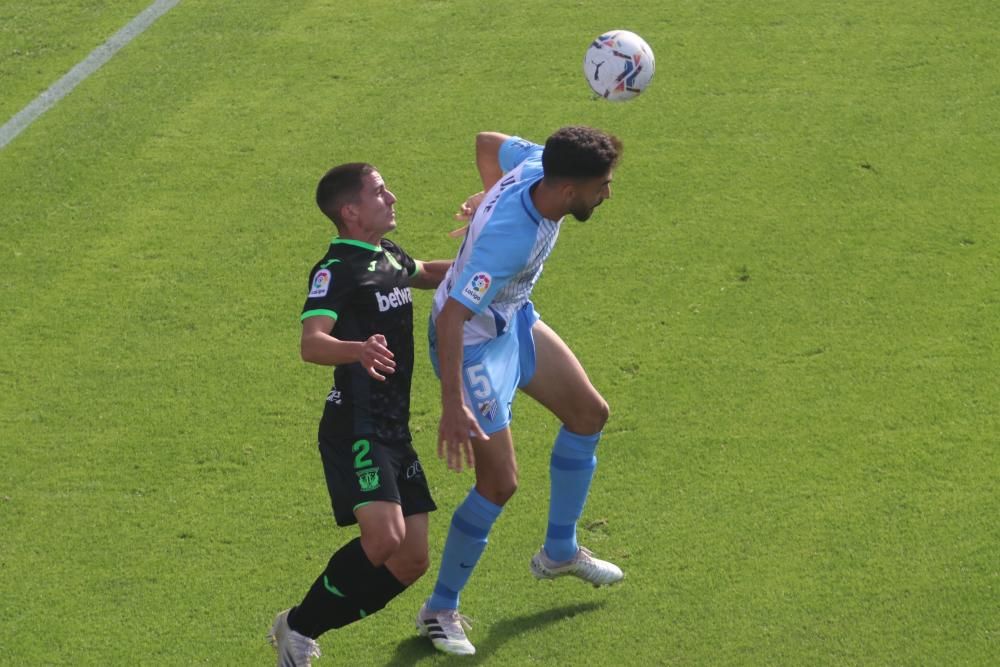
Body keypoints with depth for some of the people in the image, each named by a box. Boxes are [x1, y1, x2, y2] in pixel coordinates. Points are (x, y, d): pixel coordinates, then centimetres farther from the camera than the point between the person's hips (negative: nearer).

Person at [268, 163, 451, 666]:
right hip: (355, 429, -9)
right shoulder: (337, 270, -13)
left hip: (394, 431, 9)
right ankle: (297, 627, -9)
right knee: (384, 536, -27)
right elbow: (311, 344, -29)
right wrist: (357, 350, -49)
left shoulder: (389, 258, 14)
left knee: (411, 560, 5)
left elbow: (429, 274, 40)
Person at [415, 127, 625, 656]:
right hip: (471, 342, -10)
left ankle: (560, 552, 37)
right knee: (500, 482, -8)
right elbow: (450, 317, -39)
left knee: (589, 412, 19)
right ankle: (440, 609, 11)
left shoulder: (537, 165, -18)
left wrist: (489, 194, 18)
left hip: (513, 320, 10)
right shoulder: (509, 238, -41)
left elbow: (487, 142, 5)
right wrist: (453, 407, -39)